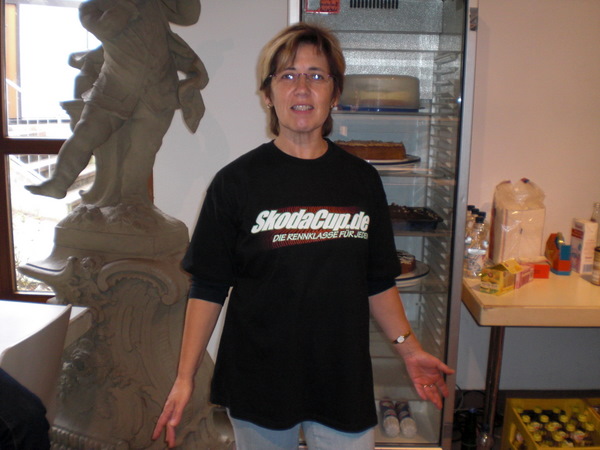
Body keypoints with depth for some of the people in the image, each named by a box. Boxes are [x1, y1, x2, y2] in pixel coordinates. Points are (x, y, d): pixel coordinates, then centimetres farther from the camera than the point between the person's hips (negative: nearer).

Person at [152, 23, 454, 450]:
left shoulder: (362, 179, 1)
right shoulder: (236, 181, -7)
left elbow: (378, 282, 8)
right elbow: (208, 288, -4)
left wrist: (409, 348, 3)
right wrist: (185, 378, -6)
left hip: (344, 381, 2)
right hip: (257, 381, -1)